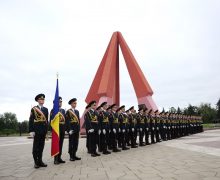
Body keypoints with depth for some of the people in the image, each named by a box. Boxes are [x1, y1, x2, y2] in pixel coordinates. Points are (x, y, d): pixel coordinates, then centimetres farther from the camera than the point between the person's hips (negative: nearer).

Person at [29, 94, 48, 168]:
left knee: (41, 146, 9)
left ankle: (40, 161, 18)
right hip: (37, 130, -4)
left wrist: (46, 129, 8)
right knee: (36, 146, 3)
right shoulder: (34, 109, -1)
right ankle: (36, 162, 12)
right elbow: (31, 120, -5)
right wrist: (31, 130, -11)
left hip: (44, 130, 4)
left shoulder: (46, 109, 12)